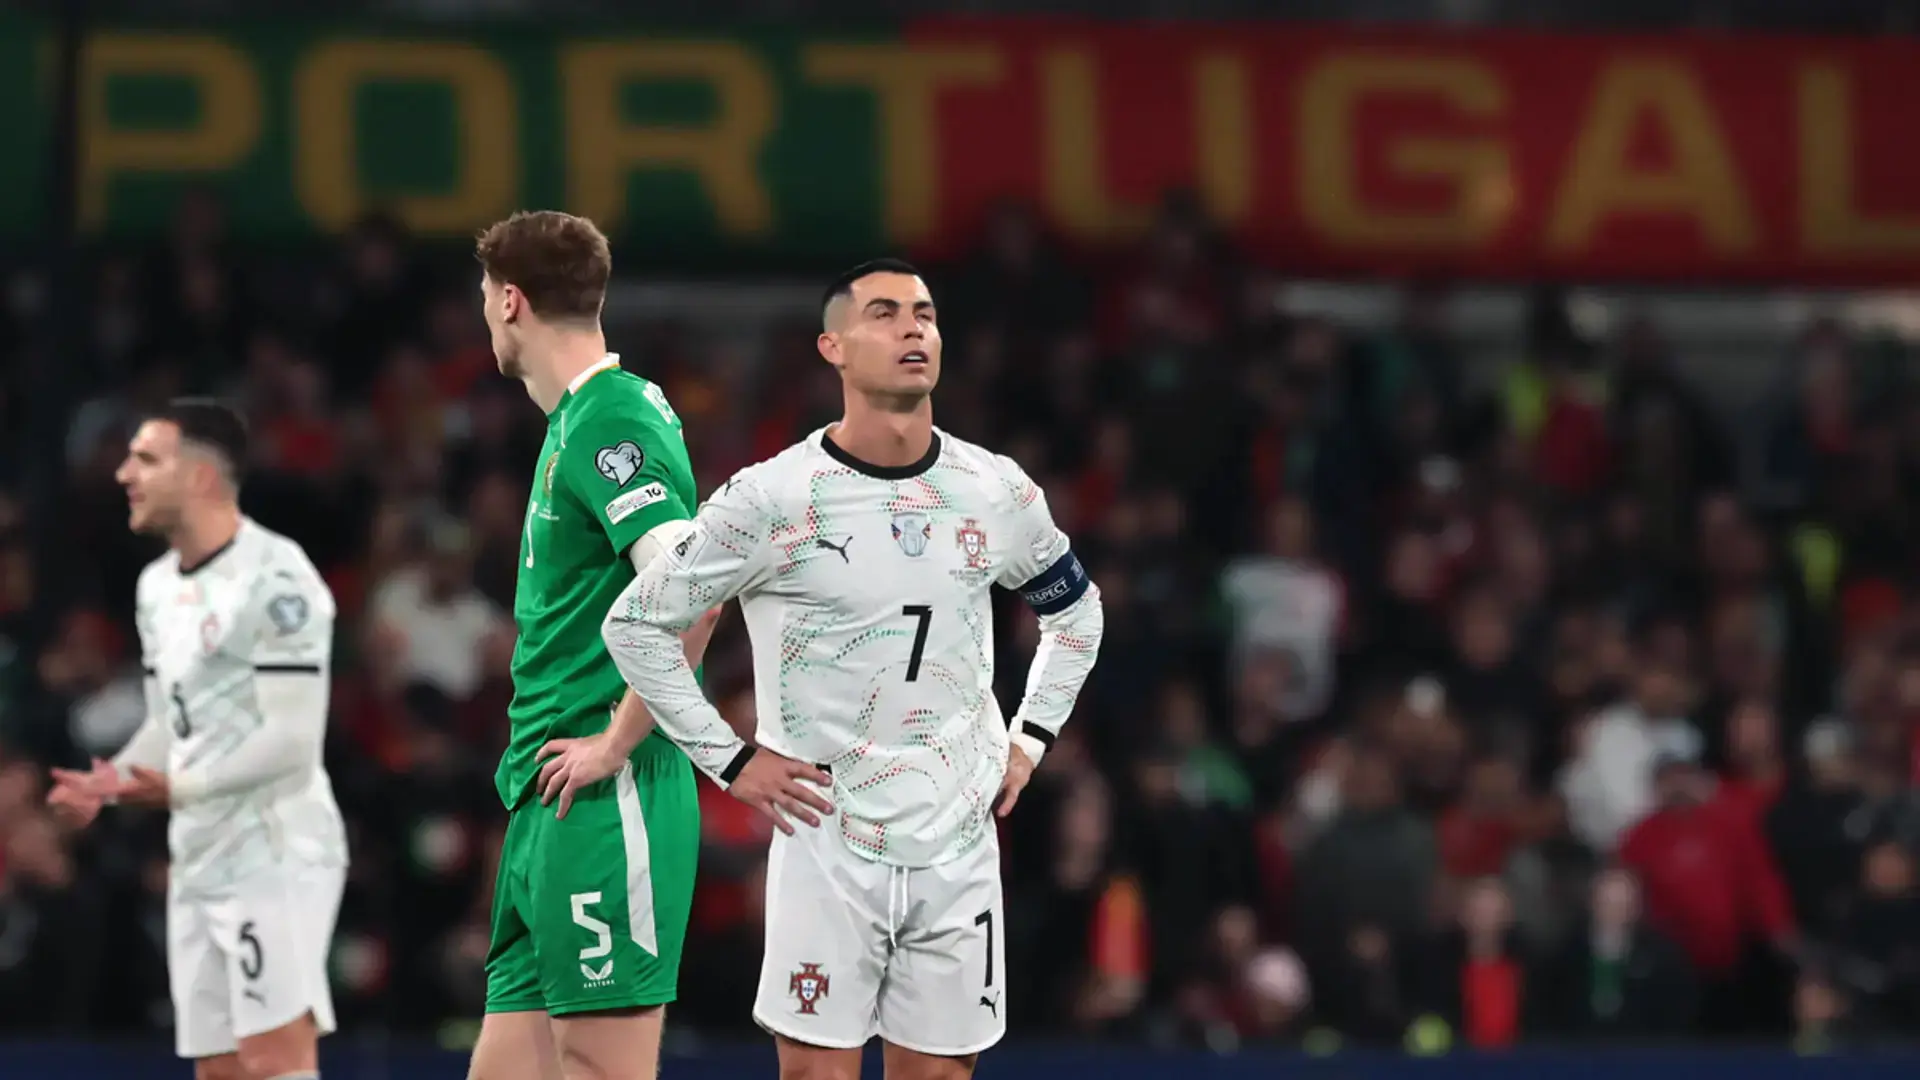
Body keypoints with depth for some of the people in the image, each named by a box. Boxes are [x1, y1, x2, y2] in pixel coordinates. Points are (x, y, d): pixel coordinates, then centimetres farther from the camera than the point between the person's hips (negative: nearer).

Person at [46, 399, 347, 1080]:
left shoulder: (273, 580, -14)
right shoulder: (157, 587, 16)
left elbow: (293, 737, -18)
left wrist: (182, 788, -25)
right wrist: (108, 785, 4)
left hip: (275, 851, -9)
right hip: (200, 862, 9)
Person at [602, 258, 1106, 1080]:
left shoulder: (999, 494, 3)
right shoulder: (772, 498, -10)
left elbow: (1076, 612, 22)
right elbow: (637, 624, -3)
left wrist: (1030, 740, 11)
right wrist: (730, 760, -6)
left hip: (958, 845, 3)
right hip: (827, 843, -3)